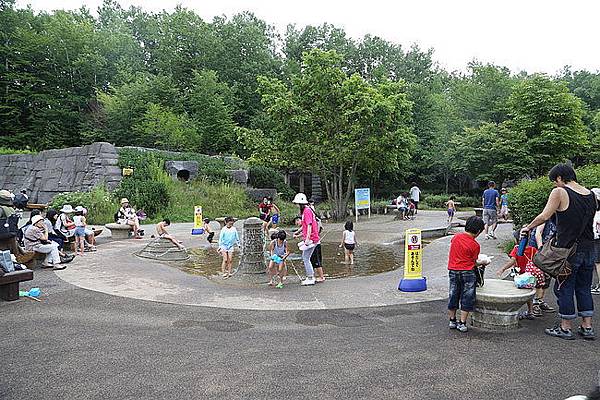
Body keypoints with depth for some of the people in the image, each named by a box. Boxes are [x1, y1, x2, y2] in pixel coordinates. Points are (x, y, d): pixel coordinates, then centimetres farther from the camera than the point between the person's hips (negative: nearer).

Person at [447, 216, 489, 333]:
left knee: (453, 296, 14)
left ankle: (452, 320, 23)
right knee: (467, 298, 7)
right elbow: (473, 263, -4)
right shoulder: (475, 245, -11)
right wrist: (482, 263, 16)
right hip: (467, 272, -4)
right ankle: (462, 323, 8)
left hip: (453, 271, 5)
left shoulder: (455, 237, 2)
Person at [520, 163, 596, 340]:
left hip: (569, 250, -6)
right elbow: (589, 220, 13)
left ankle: (565, 328, 13)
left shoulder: (560, 192, -12)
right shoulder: (591, 195, 8)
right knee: (584, 288, 16)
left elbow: (544, 216, -18)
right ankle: (587, 328, 22)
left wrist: (528, 228, -3)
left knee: (564, 288, 6)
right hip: (589, 249, 6)